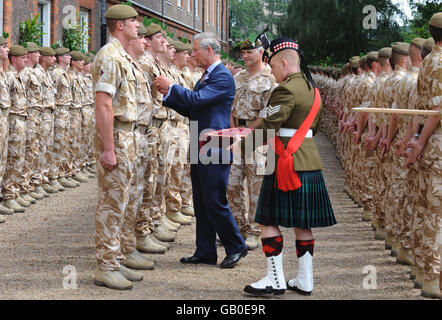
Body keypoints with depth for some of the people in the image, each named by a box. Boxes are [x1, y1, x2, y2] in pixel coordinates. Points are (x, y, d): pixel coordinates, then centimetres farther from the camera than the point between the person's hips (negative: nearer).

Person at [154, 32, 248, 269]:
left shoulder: (223, 77, -13)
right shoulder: (206, 76, 17)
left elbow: (197, 99, -23)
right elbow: (191, 110, 19)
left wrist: (171, 88, -13)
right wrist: (168, 95, 9)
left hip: (214, 150, -10)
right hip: (200, 149, 10)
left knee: (215, 202, -5)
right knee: (201, 203, 11)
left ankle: (236, 247, 9)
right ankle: (205, 252, 17)